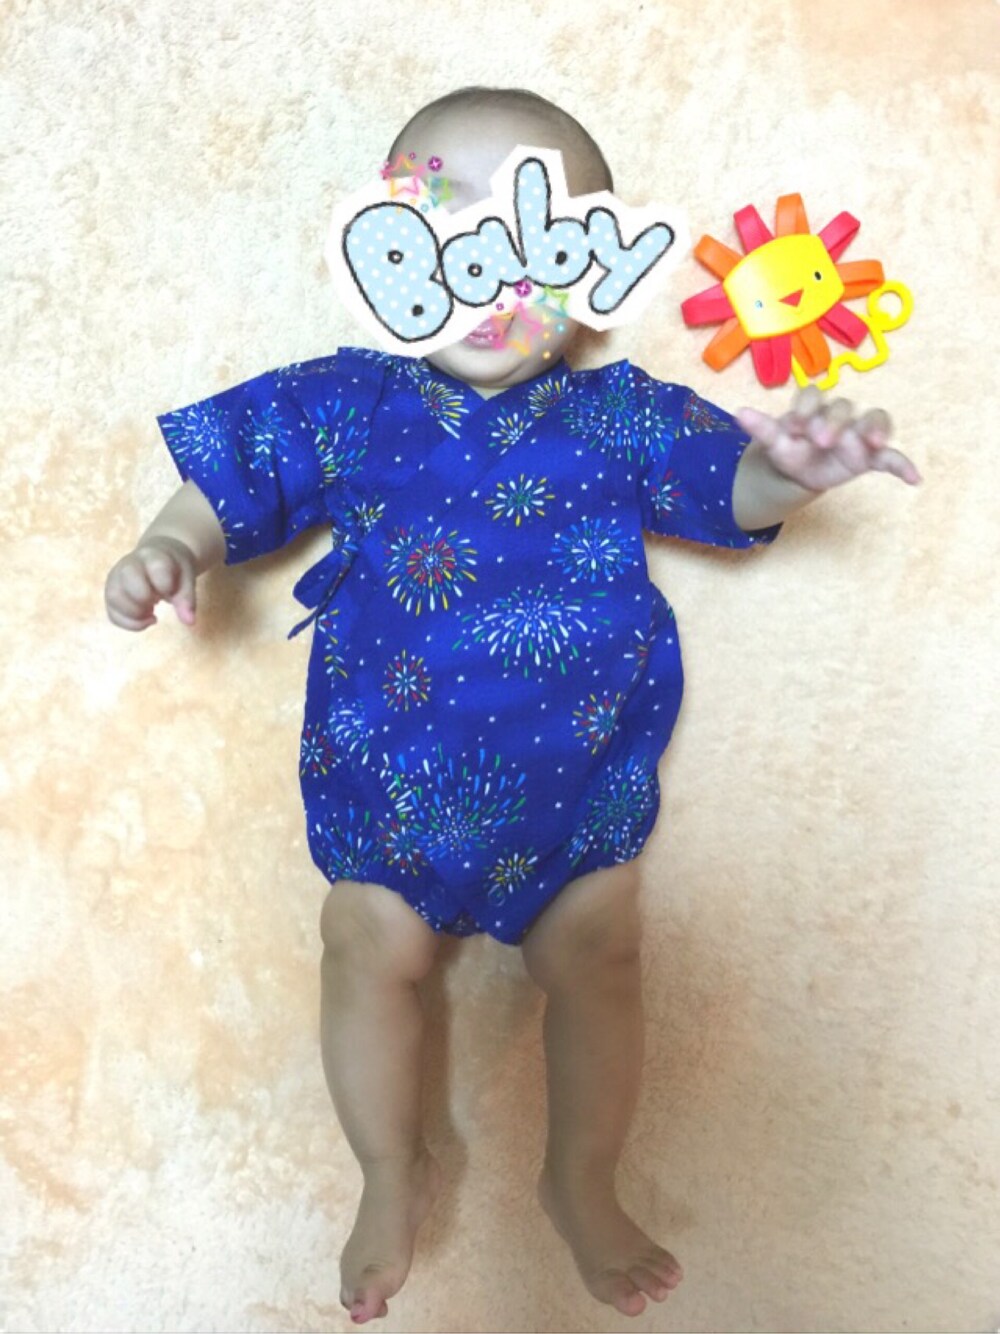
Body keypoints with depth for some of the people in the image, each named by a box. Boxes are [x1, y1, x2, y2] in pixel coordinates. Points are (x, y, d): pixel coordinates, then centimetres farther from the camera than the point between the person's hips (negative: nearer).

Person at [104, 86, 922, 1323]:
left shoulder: (619, 416, -1)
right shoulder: (350, 405, -2)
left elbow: (735, 485, -1)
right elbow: (233, 472, 6)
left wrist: (796, 466, -24)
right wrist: (170, 547, -14)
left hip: (576, 768, 0)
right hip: (387, 766, 0)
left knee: (596, 956, 3)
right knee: (371, 952, 2)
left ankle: (581, 1184, 30)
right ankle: (393, 1177, 30)